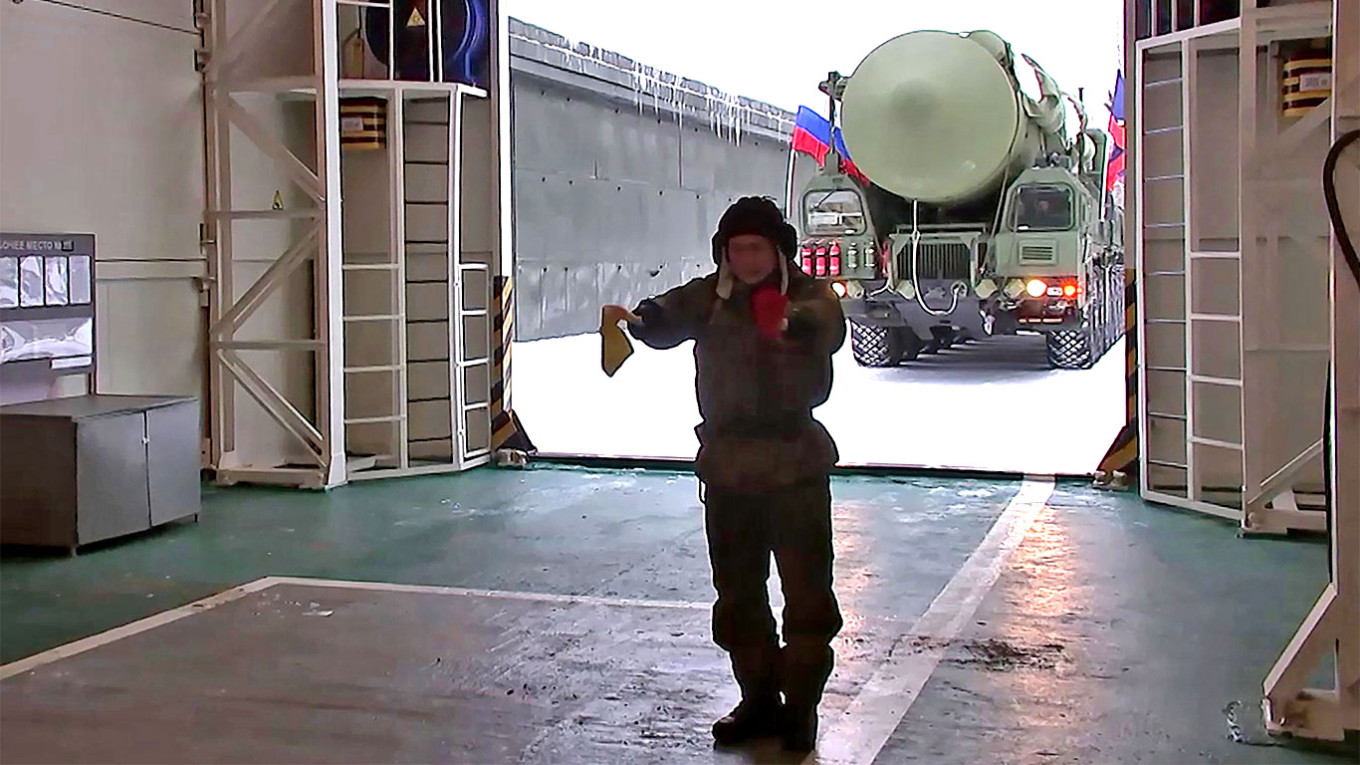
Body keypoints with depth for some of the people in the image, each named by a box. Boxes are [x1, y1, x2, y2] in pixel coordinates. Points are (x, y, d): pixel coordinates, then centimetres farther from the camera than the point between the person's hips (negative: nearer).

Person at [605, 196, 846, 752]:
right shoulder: (710, 297, 2)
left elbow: (829, 325, -29)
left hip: (796, 464, -3)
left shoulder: (808, 296, -6)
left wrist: (793, 323, -52)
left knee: (807, 591, 0)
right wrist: (639, 319, -41)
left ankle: (801, 706, 15)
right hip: (727, 464, 3)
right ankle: (759, 700, 26)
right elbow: (668, 321, -16)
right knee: (737, 593, 12)